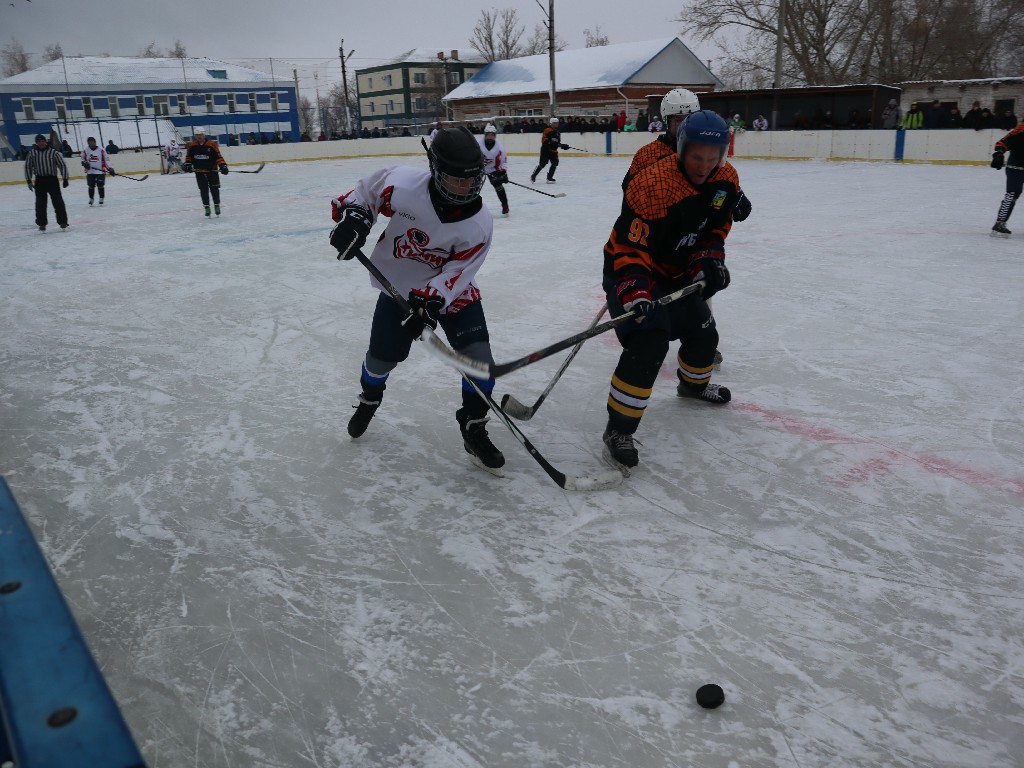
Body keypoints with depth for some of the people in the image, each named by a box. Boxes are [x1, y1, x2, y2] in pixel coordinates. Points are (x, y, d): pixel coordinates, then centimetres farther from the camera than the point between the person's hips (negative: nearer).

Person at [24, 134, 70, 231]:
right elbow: (28, 167, 9)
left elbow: (62, 165, 1)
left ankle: (63, 222, 8)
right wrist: (29, 180, 4)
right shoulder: (32, 153, 5)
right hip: (39, 181, 2)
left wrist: (65, 179, -4)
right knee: (40, 204, 4)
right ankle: (41, 224, 12)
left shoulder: (54, 152, -1)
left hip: (53, 180, -2)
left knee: (58, 202, -1)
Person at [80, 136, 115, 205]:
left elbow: (106, 160, -2)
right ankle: (91, 199, 21)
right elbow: (83, 160, 13)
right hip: (90, 172, 2)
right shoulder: (85, 151, 4)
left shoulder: (101, 150, -3)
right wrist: (84, 163, -10)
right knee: (91, 186, 5)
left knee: (100, 185, -7)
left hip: (100, 171, -2)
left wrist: (110, 168, -10)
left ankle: (101, 199, 6)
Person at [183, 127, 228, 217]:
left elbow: (218, 156, -11)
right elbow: (188, 157, 11)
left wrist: (222, 165, -21)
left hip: (212, 170, -2)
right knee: (203, 190, 3)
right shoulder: (192, 146, 0)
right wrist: (187, 164, -5)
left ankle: (217, 205, 15)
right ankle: (206, 207, 10)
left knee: (214, 188, 1)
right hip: (199, 172, 2)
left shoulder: (212, 144, -10)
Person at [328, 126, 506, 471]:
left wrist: (429, 302, -35)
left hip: (452, 291, 0)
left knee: (479, 358, -13)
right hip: (399, 286, 0)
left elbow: (457, 272, -22)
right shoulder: (403, 184, -25)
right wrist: (353, 216, -24)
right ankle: (369, 399, 48)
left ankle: (474, 431, 9)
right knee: (381, 357, 12)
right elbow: (367, 191, -6)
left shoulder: (479, 223, -23)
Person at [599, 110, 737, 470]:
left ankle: (694, 384, 54)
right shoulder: (654, 185, -31)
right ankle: (618, 428, -16)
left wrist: (709, 257, -12)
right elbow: (629, 246, -33)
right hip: (631, 270, -8)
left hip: (677, 272, 8)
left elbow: (715, 226, 6)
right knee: (649, 342, -26)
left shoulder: (725, 180, -7)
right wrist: (633, 290, -46)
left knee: (704, 334, 20)